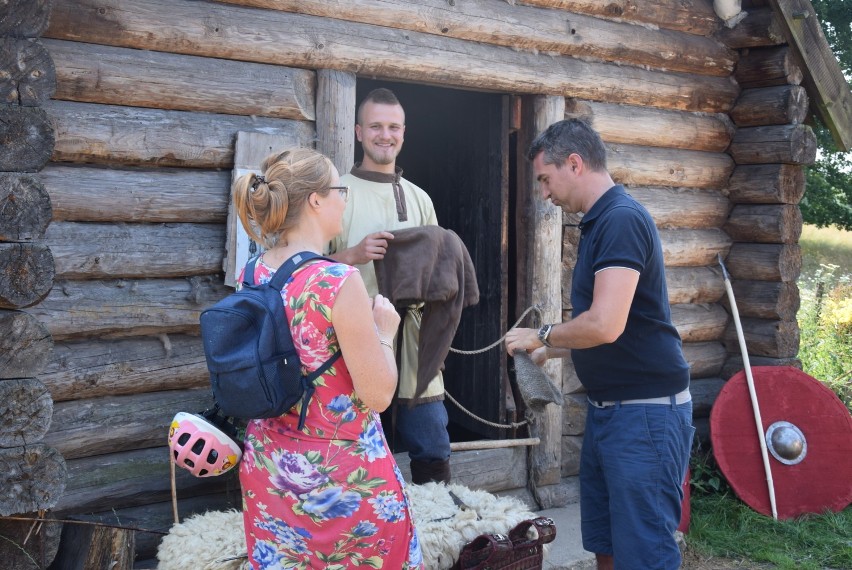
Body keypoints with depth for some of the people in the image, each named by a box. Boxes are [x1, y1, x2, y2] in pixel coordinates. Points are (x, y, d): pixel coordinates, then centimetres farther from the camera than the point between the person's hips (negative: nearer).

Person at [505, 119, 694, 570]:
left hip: (645, 412, -10)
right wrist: (550, 352, 18)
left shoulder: (622, 219, -17)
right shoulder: (600, 222, 14)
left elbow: (605, 325, -25)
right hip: (607, 408, 10)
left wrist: (541, 336, -10)